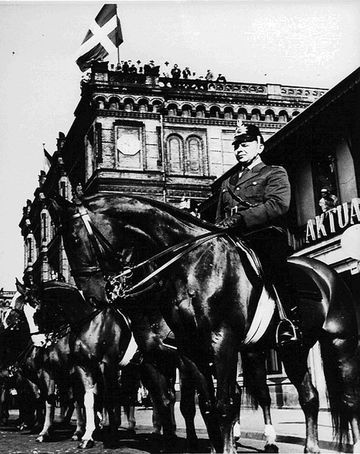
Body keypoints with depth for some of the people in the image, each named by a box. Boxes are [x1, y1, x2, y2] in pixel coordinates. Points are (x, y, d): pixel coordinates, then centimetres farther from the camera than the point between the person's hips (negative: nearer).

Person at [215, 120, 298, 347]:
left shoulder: (275, 173, 14)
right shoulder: (228, 182, 31)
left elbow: (277, 205, -6)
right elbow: (219, 219, 33)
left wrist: (238, 219, -14)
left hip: (267, 235, -4)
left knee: (273, 256, -31)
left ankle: (286, 321, -36)